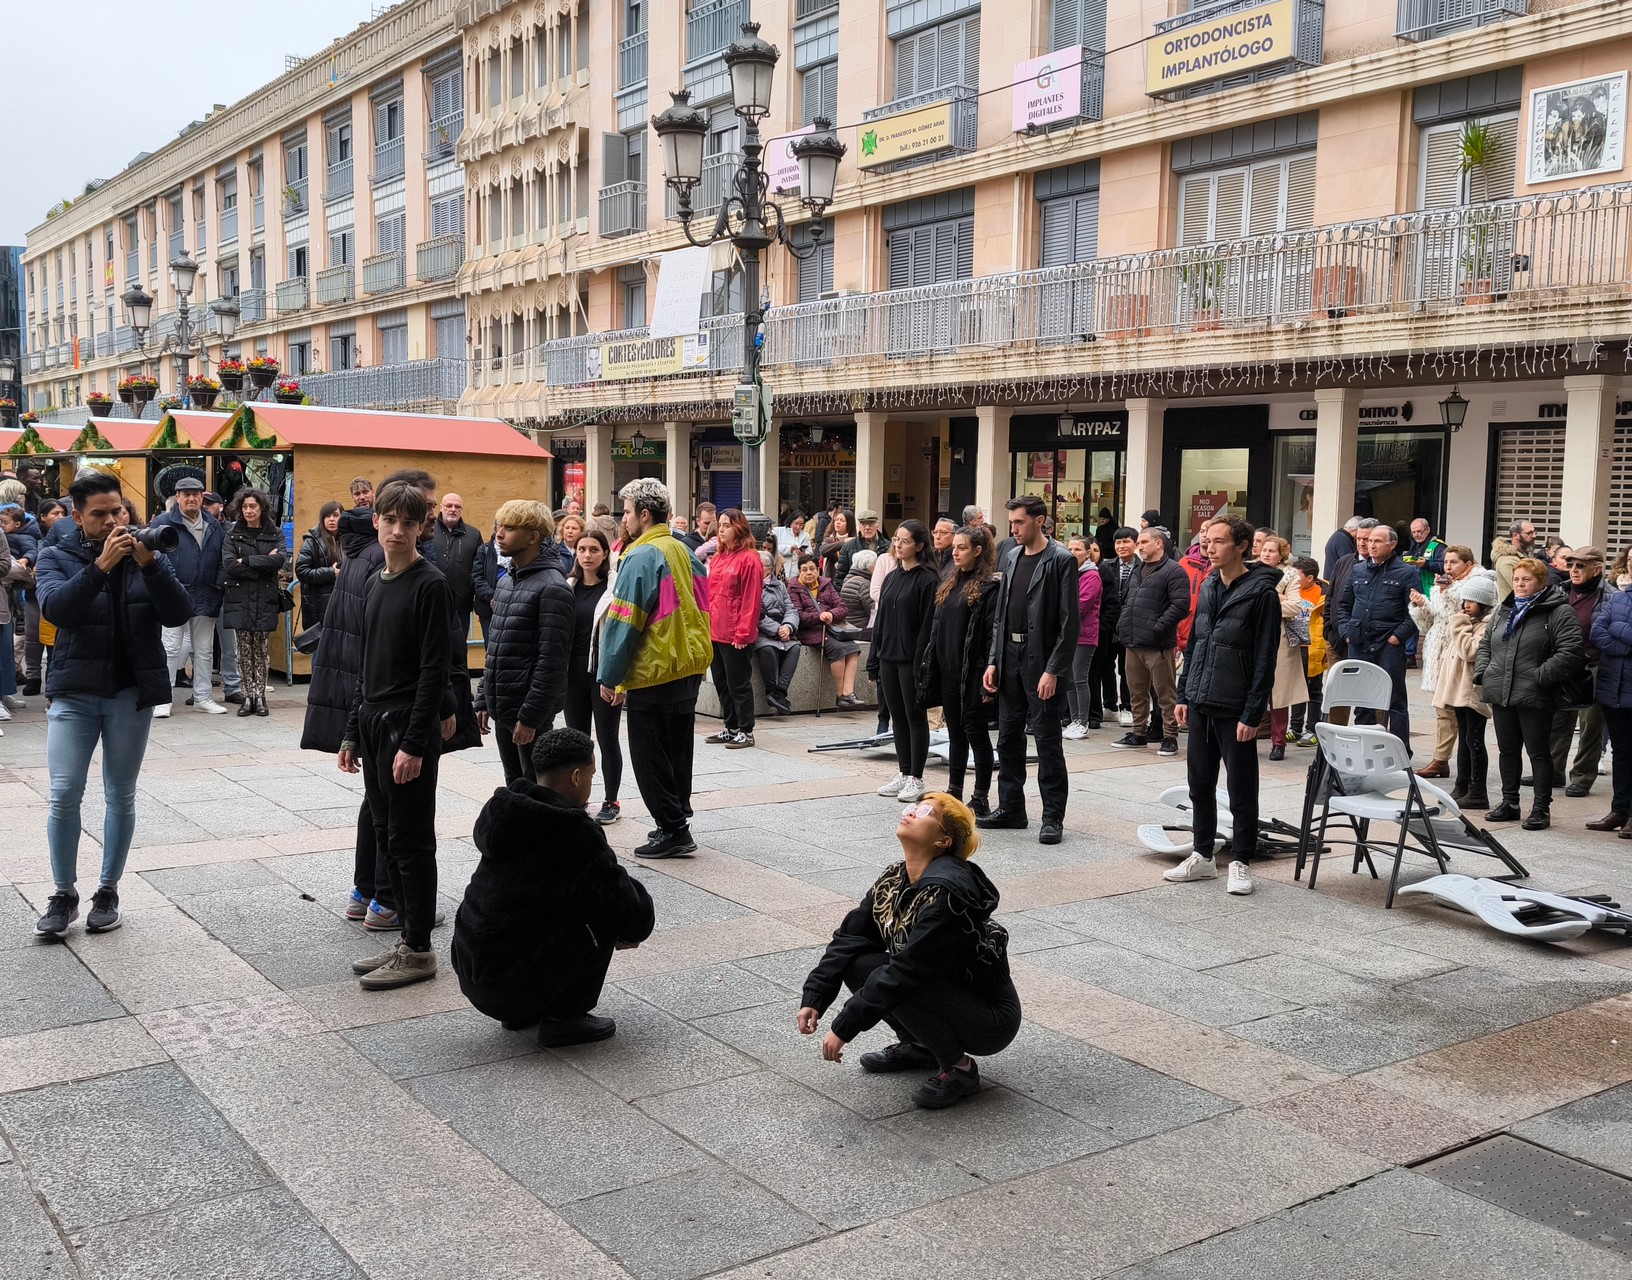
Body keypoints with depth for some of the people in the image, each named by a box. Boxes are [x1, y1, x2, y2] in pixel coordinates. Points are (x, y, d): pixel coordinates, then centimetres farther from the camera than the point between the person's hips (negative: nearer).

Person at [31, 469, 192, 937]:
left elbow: (179, 614, -10)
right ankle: (64, 894, 11)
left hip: (132, 691, 1)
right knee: (64, 795, -4)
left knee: (121, 795, 8)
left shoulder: (145, 554, 3)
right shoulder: (57, 555, 0)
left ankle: (108, 891, 20)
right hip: (74, 691, -1)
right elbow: (54, 609, -19)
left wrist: (149, 564, -23)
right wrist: (100, 567, -31)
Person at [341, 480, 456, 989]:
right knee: (386, 837, 12)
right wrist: (352, 732, 16)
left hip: (410, 728, -8)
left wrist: (414, 743, -20)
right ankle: (407, 939, 22)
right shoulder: (376, 583, 13)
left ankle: (419, 951, 7)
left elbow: (435, 671, -16)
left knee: (411, 841, -2)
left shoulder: (431, 585, -12)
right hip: (373, 724, 8)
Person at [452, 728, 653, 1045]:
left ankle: (520, 1013, 21)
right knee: (604, 914, -4)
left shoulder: (506, 813, 6)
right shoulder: (574, 834, -18)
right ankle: (563, 1019, 1)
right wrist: (636, 930, 12)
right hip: (512, 987, -8)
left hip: (469, 976, 8)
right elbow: (631, 912, -14)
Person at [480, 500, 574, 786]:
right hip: (501, 708, 8)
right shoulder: (507, 581, 13)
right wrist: (485, 700, 14)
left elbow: (552, 662, -18)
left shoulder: (552, 587, -14)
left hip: (530, 711, -8)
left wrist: (531, 716, -20)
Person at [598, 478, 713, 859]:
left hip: (653, 673, -8)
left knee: (649, 759, 1)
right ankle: (678, 820, 24)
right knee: (677, 752, 16)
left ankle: (673, 831, 2)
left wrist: (610, 677, -11)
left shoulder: (642, 557, -16)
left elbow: (624, 622, -17)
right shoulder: (684, 552, 9)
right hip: (689, 669, 8)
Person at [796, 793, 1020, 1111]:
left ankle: (960, 1068, -9)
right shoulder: (893, 881, -1)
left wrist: (843, 1028, -25)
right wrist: (813, 999, -11)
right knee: (857, 962, -7)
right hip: (944, 993, 8)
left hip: (990, 1018, -8)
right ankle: (918, 1046, 11)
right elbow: (849, 937, 0)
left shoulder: (946, 891, -28)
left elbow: (905, 971, -29)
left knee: (893, 983, -30)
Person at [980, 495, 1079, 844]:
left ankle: (1053, 817, 7)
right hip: (1010, 658, 7)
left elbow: (1069, 622, -13)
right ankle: (1011, 809, 23)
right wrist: (993, 661, 8)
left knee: (1047, 741, -1)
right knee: (1008, 737, 12)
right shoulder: (1011, 557, 12)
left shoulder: (1061, 561, -9)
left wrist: (1053, 670, -18)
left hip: (1041, 661, -7)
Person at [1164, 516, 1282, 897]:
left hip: (1235, 709, -7)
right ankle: (1202, 856, 24)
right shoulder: (1207, 586, 10)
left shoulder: (1261, 591, -11)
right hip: (1200, 705, 7)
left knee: (1241, 789, 3)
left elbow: (1265, 658, -13)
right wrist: (1184, 694, 11)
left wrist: (1253, 714, -16)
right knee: (1200, 783, 13)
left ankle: (1241, 862, 13)